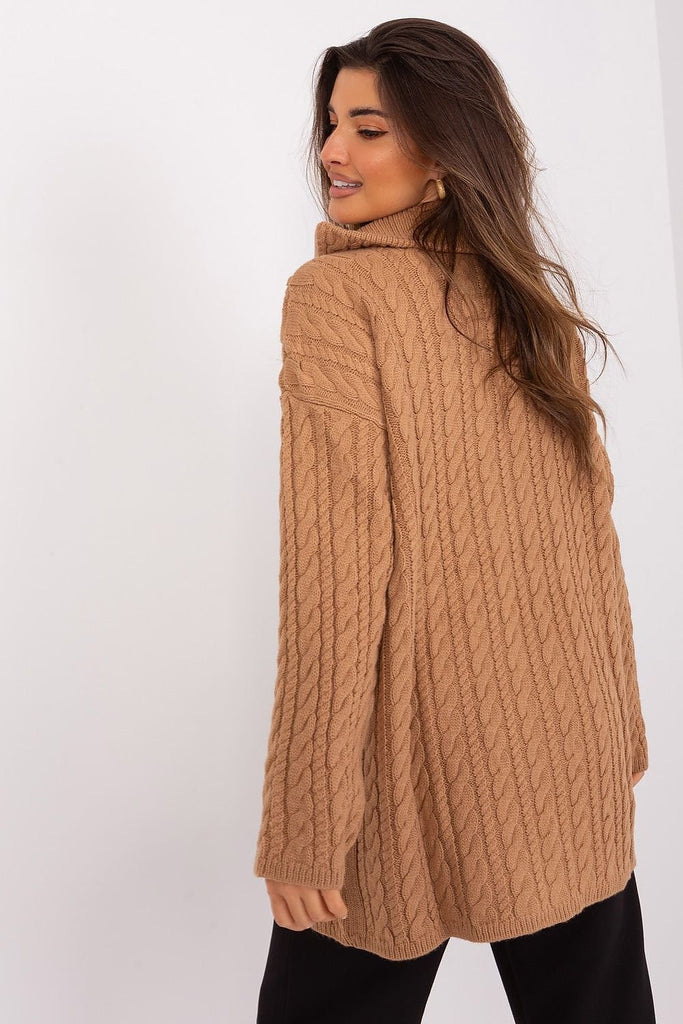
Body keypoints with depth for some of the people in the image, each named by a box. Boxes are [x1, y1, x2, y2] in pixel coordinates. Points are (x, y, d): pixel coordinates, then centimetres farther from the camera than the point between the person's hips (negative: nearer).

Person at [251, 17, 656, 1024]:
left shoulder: (337, 294, -12)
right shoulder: (535, 297, 6)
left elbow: (337, 565, -19)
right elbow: (593, 525, 10)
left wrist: (304, 821, -15)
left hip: (423, 764, -6)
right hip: (573, 754, 6)